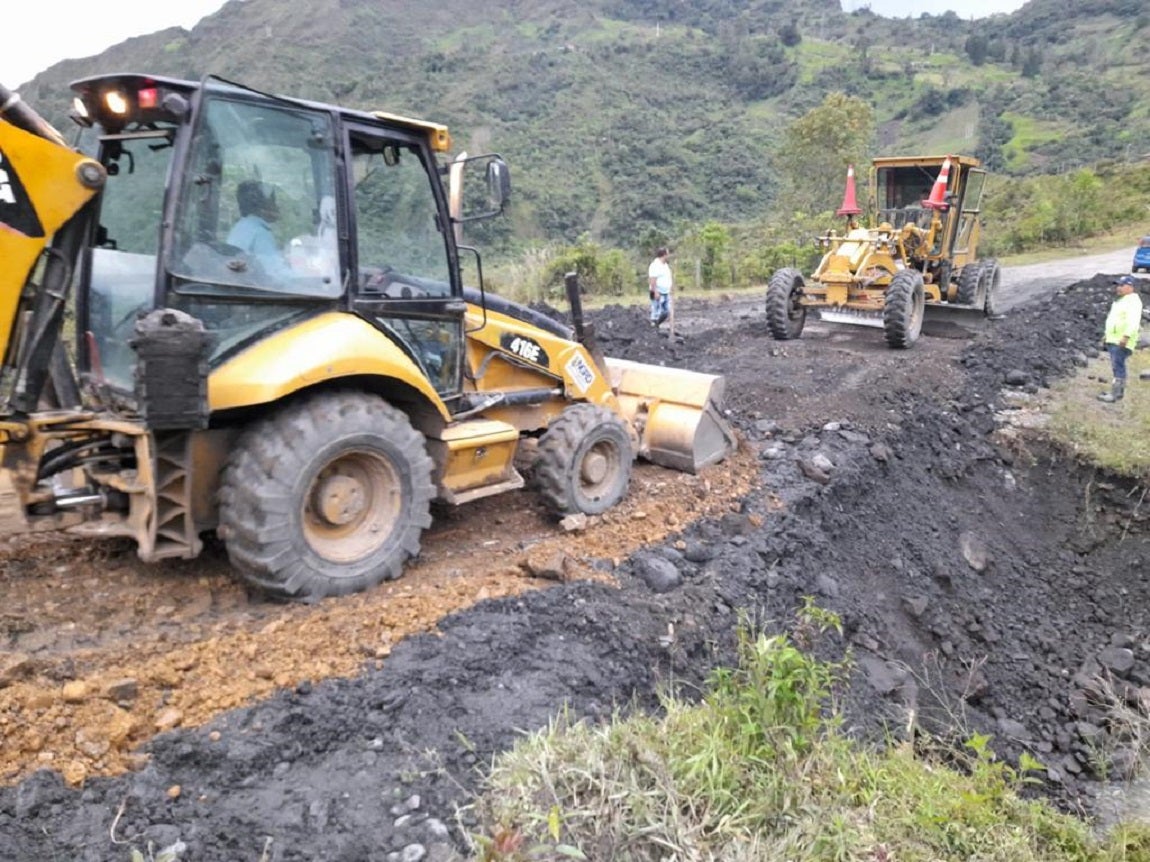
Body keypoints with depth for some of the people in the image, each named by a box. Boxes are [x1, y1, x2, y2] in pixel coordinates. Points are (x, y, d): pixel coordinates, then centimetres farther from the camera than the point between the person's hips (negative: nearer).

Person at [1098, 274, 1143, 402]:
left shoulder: (1133, 301, -12)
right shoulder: (1121, 300, 21)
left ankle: (1114, 394, -12)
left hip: (1122, 341, -10)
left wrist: (1126, 336, -31)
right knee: (1118, 366, 14)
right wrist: (1107, 335, 27)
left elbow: (1133, 321, -23)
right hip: (1114, 340, 10)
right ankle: (1119, 392, 20)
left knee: (1117, 366, -11)